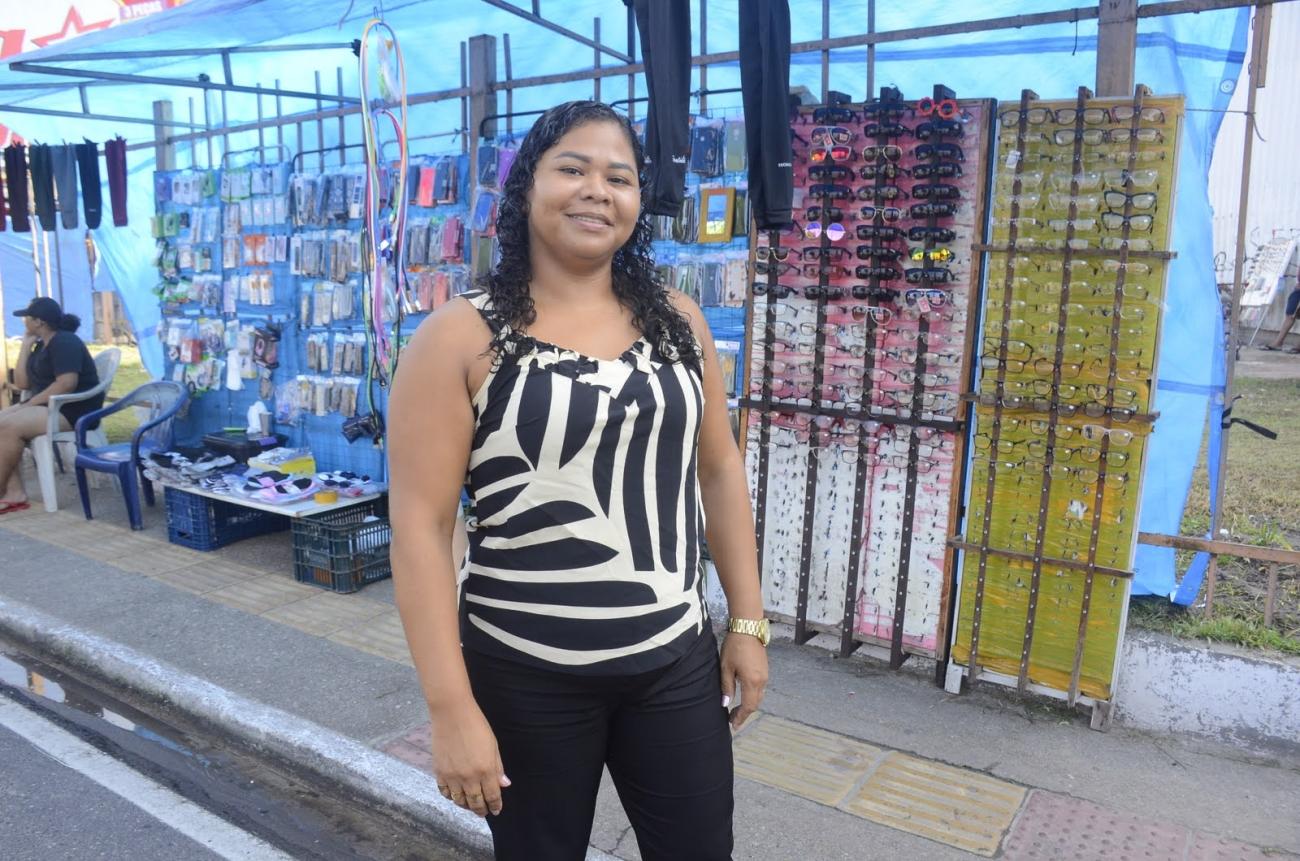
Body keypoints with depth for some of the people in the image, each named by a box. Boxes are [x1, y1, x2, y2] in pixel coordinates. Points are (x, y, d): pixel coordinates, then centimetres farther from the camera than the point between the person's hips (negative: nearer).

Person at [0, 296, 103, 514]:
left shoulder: (64, 342, -13)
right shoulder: (41, 345, 18)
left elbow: (67, 384, -25)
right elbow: (22, 383, 10)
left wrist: (32, 403, -19)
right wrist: (25, 347, 8)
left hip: (72, 410, -10)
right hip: (47, 406, 10)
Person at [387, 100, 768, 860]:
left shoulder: (677, 321, 2)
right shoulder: (461, 338, -11)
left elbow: (719, 468, 9)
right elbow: (421, 526, -12)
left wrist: (748, 621, 8)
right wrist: (452, 708, -14)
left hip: (677, 661, 4)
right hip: (527, 677, -3)